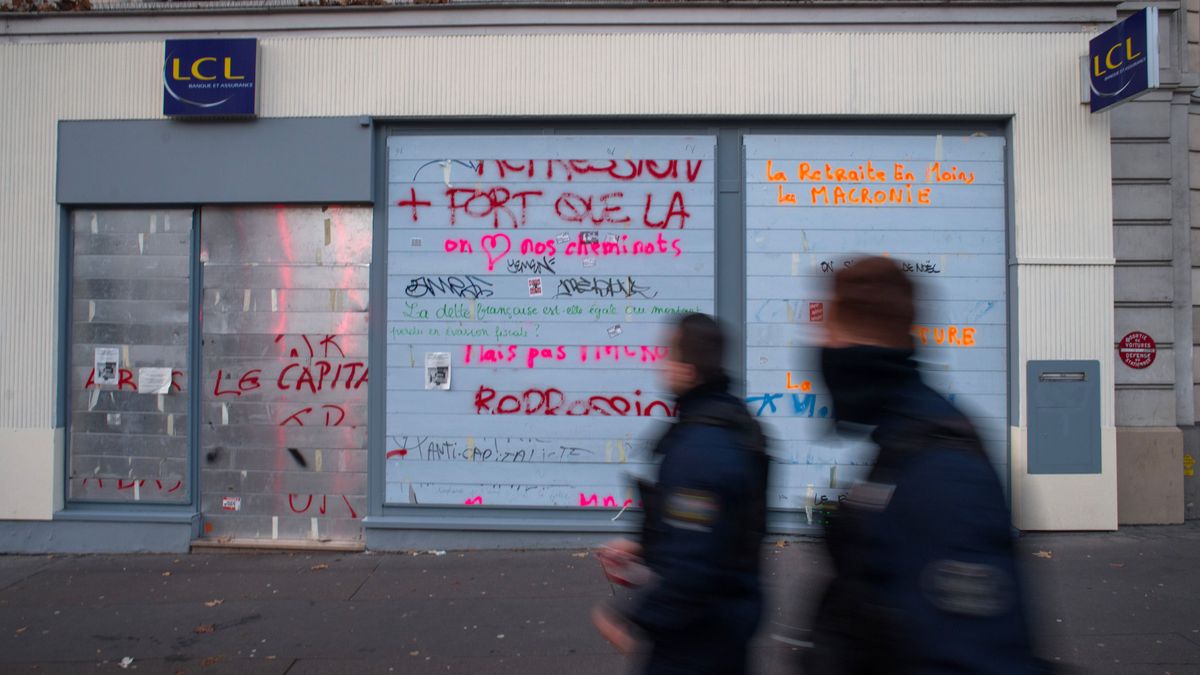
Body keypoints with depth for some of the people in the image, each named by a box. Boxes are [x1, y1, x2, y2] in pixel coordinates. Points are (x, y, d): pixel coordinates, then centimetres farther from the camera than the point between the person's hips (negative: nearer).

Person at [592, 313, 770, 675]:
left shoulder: (699, 445, -28)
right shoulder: (732, 421, 4)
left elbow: (692, 562, -30)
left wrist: (633, 619, -19)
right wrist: (644, 547, 12)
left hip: (697, 630, -9)